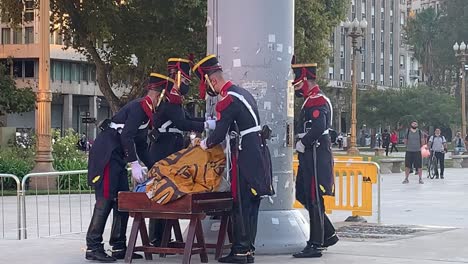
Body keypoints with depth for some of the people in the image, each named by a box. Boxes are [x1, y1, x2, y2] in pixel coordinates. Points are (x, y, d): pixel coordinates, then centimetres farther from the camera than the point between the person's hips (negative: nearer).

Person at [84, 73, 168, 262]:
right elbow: (127, 136, -23)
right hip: (106, 155, -10)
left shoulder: (146, 111, 17)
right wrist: (134, 164, -24)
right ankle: (93, 248, -9)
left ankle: (119, 247, 14)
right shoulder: (138, 107, -13)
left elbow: (141, 145, 23)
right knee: (105, 200, -11)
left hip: (117, 157, 10)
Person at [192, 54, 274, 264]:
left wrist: (205, 144, 6)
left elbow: (219, 134, -13)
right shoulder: (242, 93, 16)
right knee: (252, 205, 11)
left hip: (246, 158, -9)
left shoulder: (228, 100, -14)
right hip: (259, 154, 9)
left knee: (241, 205, -5)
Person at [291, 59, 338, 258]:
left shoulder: (318, 101, -14)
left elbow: (319, 127, -26)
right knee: (304, 196, 15)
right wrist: (302, 143, 7)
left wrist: (302, 143, -16)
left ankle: (315, 245, -2)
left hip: (316, 155, -10)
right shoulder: (311, 100, 18)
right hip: (309, 155, 10)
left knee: (314, 200, -6)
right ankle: (328, 235, 23)